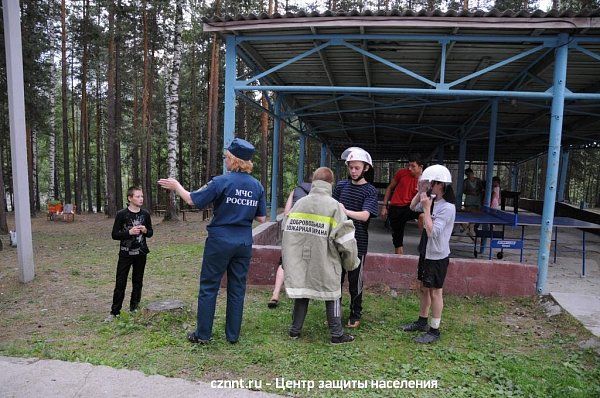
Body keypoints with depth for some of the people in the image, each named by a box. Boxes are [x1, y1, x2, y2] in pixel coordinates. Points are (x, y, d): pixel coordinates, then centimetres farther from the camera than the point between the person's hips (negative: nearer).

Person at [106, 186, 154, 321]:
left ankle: (134, 309, 23)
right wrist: (129, 232, -21)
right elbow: (114, 235, -7)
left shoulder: (145, 214, 1)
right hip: (125, 254, -3)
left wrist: (145, 231, -12)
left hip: (141, 254, 3)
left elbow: (150, 233, 10)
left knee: (138, 282, 10)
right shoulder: (121, 214, -8)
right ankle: (114, 312, 11)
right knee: (120, 283, 1)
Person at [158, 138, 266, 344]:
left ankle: (203, 334, 17)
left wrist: (176, 186, 9)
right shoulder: (257, 186, 1)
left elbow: (192, 200, -8)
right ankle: (233, 335, 22)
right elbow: (261, 218, 5)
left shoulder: (222, 182, -14)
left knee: (208, 287, 9)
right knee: (237, 289, 12)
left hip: (220, 242, -4)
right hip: (244, 244, 5)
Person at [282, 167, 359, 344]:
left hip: (299, 261, 4)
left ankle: (295, 330, 26)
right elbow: (345, 238, -11)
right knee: (332, 296, 10)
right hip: (324, 263, -4)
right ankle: (337, 334, 18)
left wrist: (289, 259, 21)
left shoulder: (299, 203, 4)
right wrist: (351, 261, 3)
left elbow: (287, 231, 9)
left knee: (301, 291, 17)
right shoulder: (334, 206, -9)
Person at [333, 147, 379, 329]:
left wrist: (345, 211, -38)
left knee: (355, 281, 9)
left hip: (357, 244, -3)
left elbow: (365, 216, -21)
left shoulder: (370, 191, -6)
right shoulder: (341, 185, 6)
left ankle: (355, 315, 26)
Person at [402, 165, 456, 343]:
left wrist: (426, 208, -26)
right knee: (423, 288, 19)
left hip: (438, 257, -8)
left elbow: (432, 232, -28)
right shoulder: (432, 200, 0)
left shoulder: (447, 207, -23)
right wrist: (420, 191, 0)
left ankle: (434, 330, 18)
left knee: (435, 292, 4)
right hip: (426, 253, 8)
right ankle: (422, 322, 36)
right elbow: (413, 207, 15)